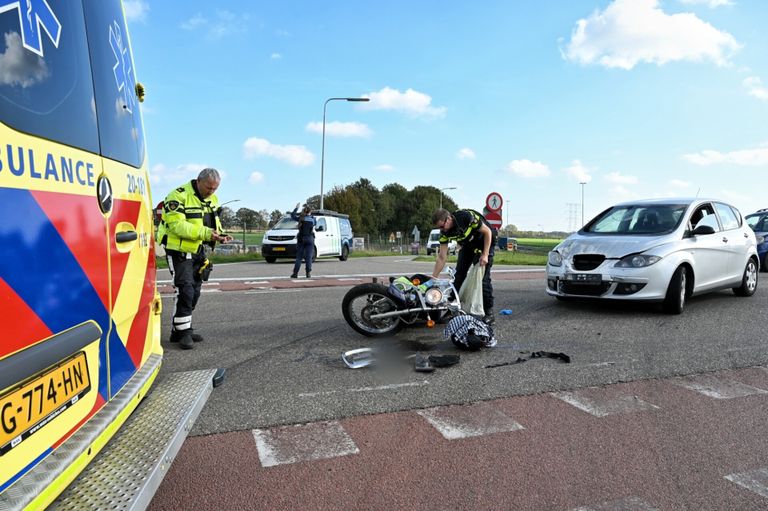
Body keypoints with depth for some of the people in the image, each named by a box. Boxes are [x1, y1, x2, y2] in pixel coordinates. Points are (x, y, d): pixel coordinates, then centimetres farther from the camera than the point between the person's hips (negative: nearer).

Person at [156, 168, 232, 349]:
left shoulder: (212, 199, 8)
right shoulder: (179, 196, -19)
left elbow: (213, 221, 16)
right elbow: (177, 225, -27)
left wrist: (219, 234, -7)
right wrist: (205, 232, -34)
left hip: (198, 252, 9)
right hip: (179, 251, -8)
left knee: (194, 292, 12)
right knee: (185, 291, -11)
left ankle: (181, 330, 23)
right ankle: (182, 332, -1)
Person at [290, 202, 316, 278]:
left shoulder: (301, 218, -3)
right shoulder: (313, 219, -1)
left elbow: (292, 215, 10)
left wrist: (296, 208, 20)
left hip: (301, 239, 0)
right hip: (310, 239, 0)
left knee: (299, 257, 5)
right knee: (309, 257, 1)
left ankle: (295, 273, 3)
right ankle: (308, 273, -4)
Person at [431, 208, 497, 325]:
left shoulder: (467, 217, -34)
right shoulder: (444, 232, -16)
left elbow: (487, 232, -21)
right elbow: (442, 257, -12)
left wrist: (485, 255, -24)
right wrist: (433, 278, -15)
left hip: (485, 242, -6)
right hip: (468, 246, 6)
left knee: (483, 278, -14)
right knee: (459, 275, 0)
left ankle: (489, 312, -6)